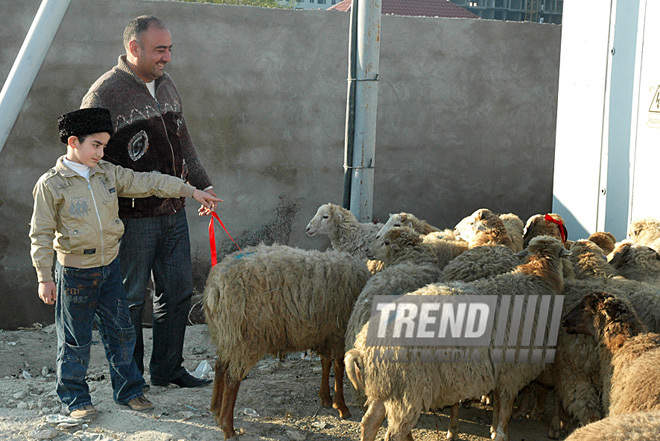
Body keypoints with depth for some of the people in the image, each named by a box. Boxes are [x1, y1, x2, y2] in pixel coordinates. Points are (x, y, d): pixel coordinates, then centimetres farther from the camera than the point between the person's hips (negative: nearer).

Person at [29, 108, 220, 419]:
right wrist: (44, 277, -11)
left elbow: (147, 183, 9)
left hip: (109, 267, 5)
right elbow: (41, 233, -9)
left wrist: (192, 192, 7)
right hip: (75, 273, -5)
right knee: (75, 339, 6)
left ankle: (128, 390, 25)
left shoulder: (108, 173, 4)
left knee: (121, 330, 11)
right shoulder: (51, 184, -11)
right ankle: (75, 398, 20)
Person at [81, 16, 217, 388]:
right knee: (131, 298, 4)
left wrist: (202, 184, 24)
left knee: (179, 291, 12)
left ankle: (168, 368, 26)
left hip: (174, 213, 7)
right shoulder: (105, 94, -12)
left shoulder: (167, 85, 11)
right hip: (133, 217, -7)